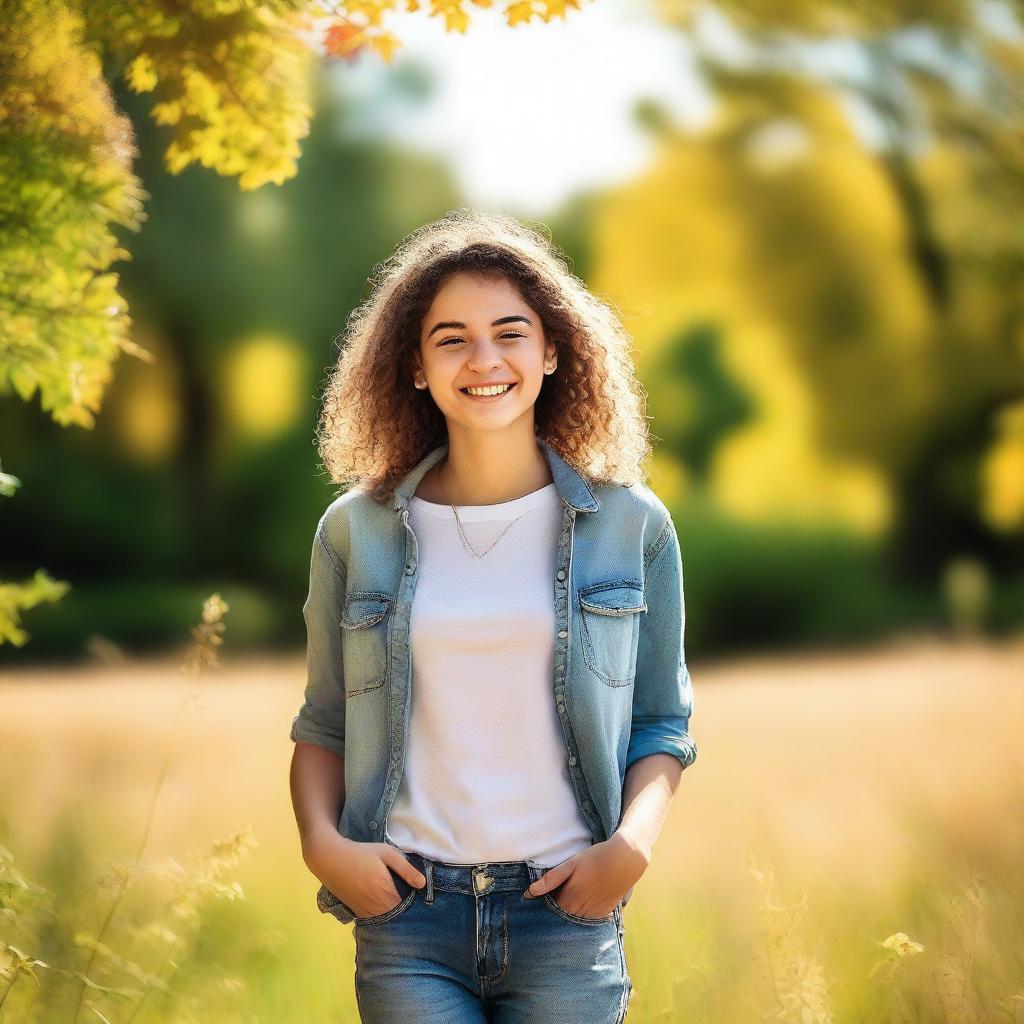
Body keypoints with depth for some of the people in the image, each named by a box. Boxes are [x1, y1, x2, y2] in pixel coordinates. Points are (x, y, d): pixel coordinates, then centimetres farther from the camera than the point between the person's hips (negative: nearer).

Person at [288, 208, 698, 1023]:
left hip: (566, 914, 0)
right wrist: (321, 841, -5)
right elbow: (324, 724, 13)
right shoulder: (356, 530, 5)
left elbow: (663, 723, 8)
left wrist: (633, 844, -9)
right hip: (407, 914, 0)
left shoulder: (629, 525, 4)